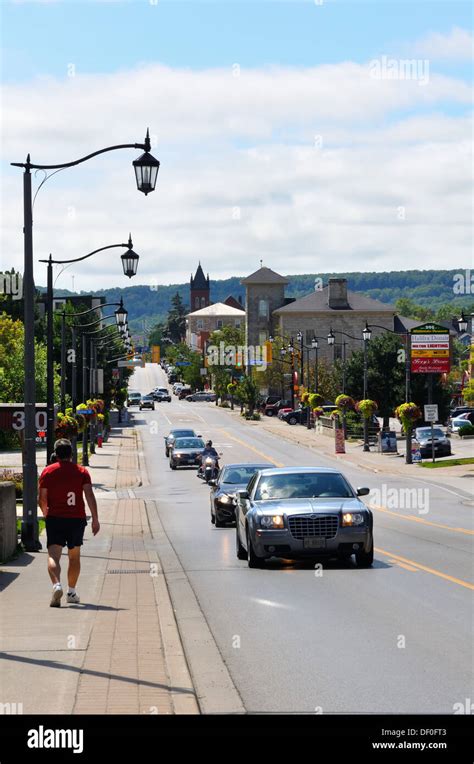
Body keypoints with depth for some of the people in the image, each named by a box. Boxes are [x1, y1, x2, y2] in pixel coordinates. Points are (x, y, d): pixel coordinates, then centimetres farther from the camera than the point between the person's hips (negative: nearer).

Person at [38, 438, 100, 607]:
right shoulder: (81, 472, 2)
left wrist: (46, 513, 20)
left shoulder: (47, 471, 1)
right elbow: (89, 496, -7)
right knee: (74, 556, 17)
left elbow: (42, 499, 1)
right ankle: (71, 592, 23)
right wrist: (95, 519, -4)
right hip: (77, 519, 2)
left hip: (55, 518, -2)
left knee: (53, 555, -8)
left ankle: (56, 584, -33)